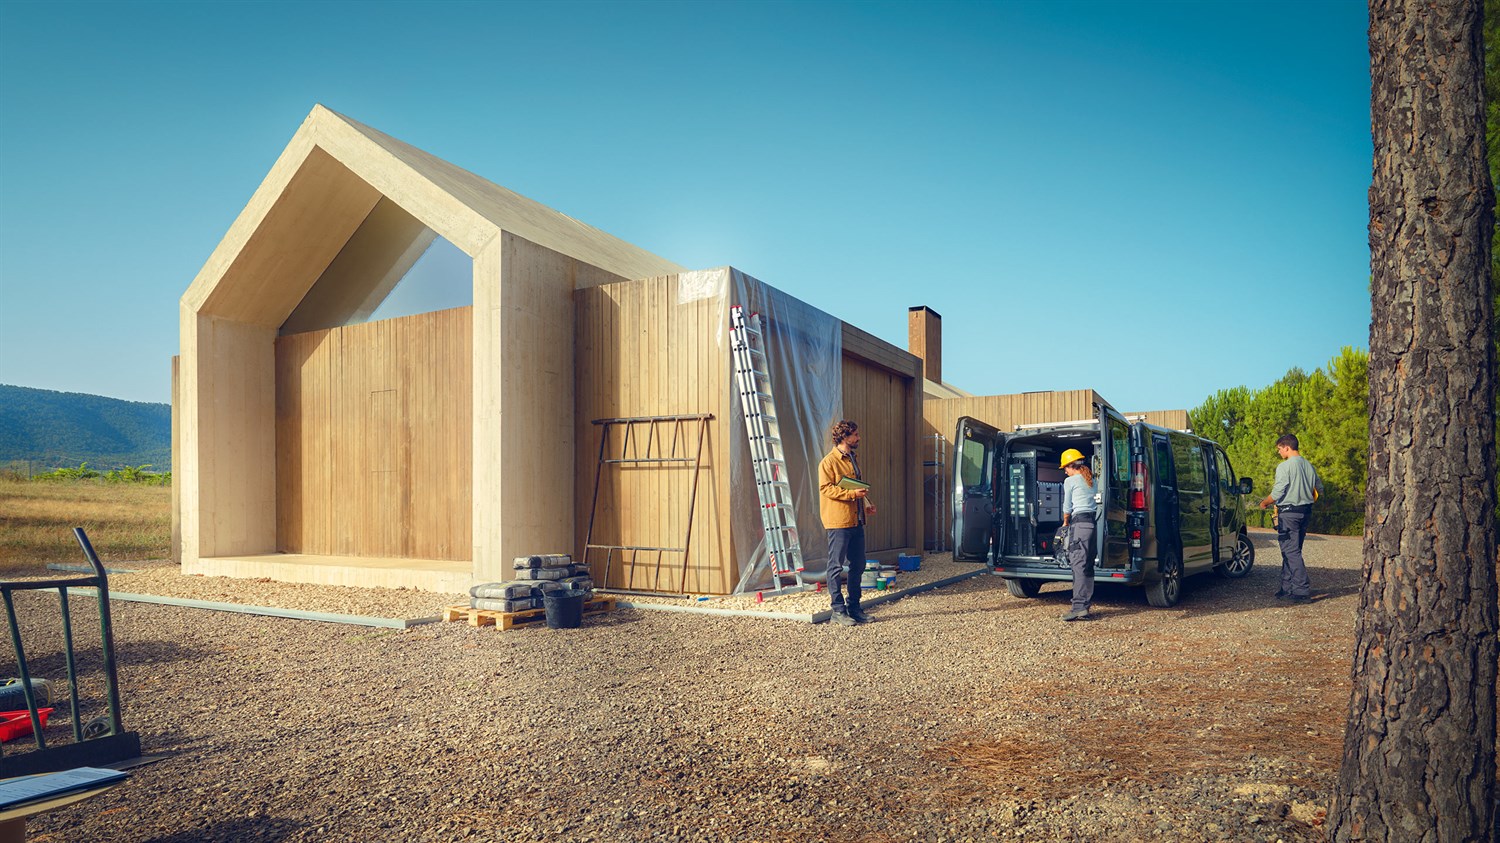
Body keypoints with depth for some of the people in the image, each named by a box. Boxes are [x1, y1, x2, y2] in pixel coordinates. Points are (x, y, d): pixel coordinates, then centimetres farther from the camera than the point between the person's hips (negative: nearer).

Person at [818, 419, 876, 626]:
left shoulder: (854, 459, 17)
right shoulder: (828, 462, -10)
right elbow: (826, 488, -16)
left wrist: (866, 504, 10)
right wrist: (852, 493, -21)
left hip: (856, 521, 9)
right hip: (838, 521, -8)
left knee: (857, 566, 12)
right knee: (836, 566, -1)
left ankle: (854, 607, 22)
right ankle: (838, 610, 5)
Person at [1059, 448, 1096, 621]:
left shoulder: (1070, 481, 2)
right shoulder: (1093, 480, 18)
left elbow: (1067, 507, 8)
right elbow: (1097, 504, 20)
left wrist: (1065, 523, 27)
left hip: (1080, 522, -7)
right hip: (1095, 522, 7)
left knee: (1078, 564, -11)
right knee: (1088, 565, 12)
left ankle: (1079, 607, -19)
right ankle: (1085, 604, 13)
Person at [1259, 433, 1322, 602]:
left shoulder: (1284, 467, -14)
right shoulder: (1308, 465, 11)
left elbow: (1277, 493, -15)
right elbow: (1319, 489, 19)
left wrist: (1264, 503, 2)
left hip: (1288, 513, -8)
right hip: (1305, 512, 8)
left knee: (1291, 552, -6)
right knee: (1291, 551, 14)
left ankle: (1303, 591, -9)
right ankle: (1287, 588, 18)